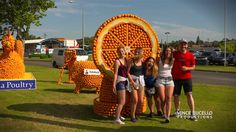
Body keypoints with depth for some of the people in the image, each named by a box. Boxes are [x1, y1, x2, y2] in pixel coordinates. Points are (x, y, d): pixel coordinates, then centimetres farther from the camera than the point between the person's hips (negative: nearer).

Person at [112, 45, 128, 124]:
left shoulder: (126, 59, 9)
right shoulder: (117, 61, -10)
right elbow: (115, 73, -16)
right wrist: (114, 85, -20)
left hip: (126, 81, 8)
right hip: (120, 81, -8)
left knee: (123, 101, 19)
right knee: (122, 102, -11)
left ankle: (118, 114, 37)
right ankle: (117, 119, -7)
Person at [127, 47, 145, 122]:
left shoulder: (142, 60, 3)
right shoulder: (131, 61, -8)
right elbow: (127, 72, -9)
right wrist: (132, 82, -12)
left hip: (141, 80, 4)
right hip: (133, 80, -4)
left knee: (141, 101, 3)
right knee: (135, 100, -10)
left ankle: (136, 114, 26)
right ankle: (132, 116, 7)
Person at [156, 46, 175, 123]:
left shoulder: (172, 60, 3)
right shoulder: (160, 60, -3)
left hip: (169, 80, 2)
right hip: (161, 80, -2)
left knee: (169, 98, -9)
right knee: (163, 99, -4)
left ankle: (168, 116, -12)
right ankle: (164, 113, 19)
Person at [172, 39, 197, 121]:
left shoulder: (190, 55, -1)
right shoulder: (174, 54, -1)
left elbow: (193, 67, 4)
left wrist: (187, 68, -16)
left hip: (187, 77, -1)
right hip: (176, 78, 1)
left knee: (189, 94, -8)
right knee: (176, 95, 8)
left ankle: (192, 113, -2)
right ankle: (177, 111, 28)